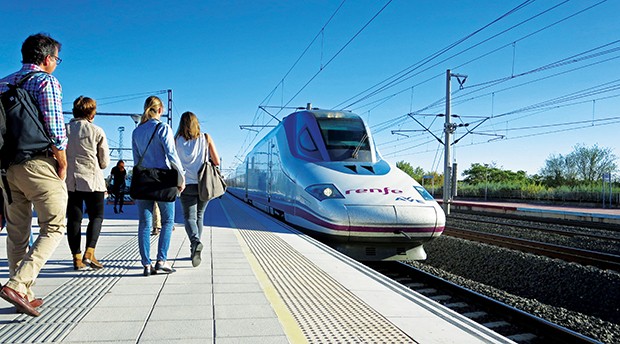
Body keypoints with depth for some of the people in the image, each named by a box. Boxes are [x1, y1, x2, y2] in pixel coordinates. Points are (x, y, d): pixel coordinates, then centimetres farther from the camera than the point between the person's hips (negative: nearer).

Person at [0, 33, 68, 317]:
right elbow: (54, 126, -15)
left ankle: (24, 295, 18)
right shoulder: (45, 81, -6)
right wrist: (63, 163, -5)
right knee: (54, 227, 1)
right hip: (39, 165, -7)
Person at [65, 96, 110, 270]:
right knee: (96, 216, 8)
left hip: (69, 181, 3)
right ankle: (89, 253, -7)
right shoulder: (96, 131, -3)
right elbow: (105, 161, 1)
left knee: (74, 218, 7)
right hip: (92, 179, -3)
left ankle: (77, 258, 8)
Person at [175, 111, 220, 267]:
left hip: (187, 185, -2)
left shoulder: (177, 140, -1)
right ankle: (194, 250, 21)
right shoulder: (206, 139, 1)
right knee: (199, 216, 15)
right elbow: (217, 162, 0)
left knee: (189, 217, 2)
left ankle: (195, 242, -26)